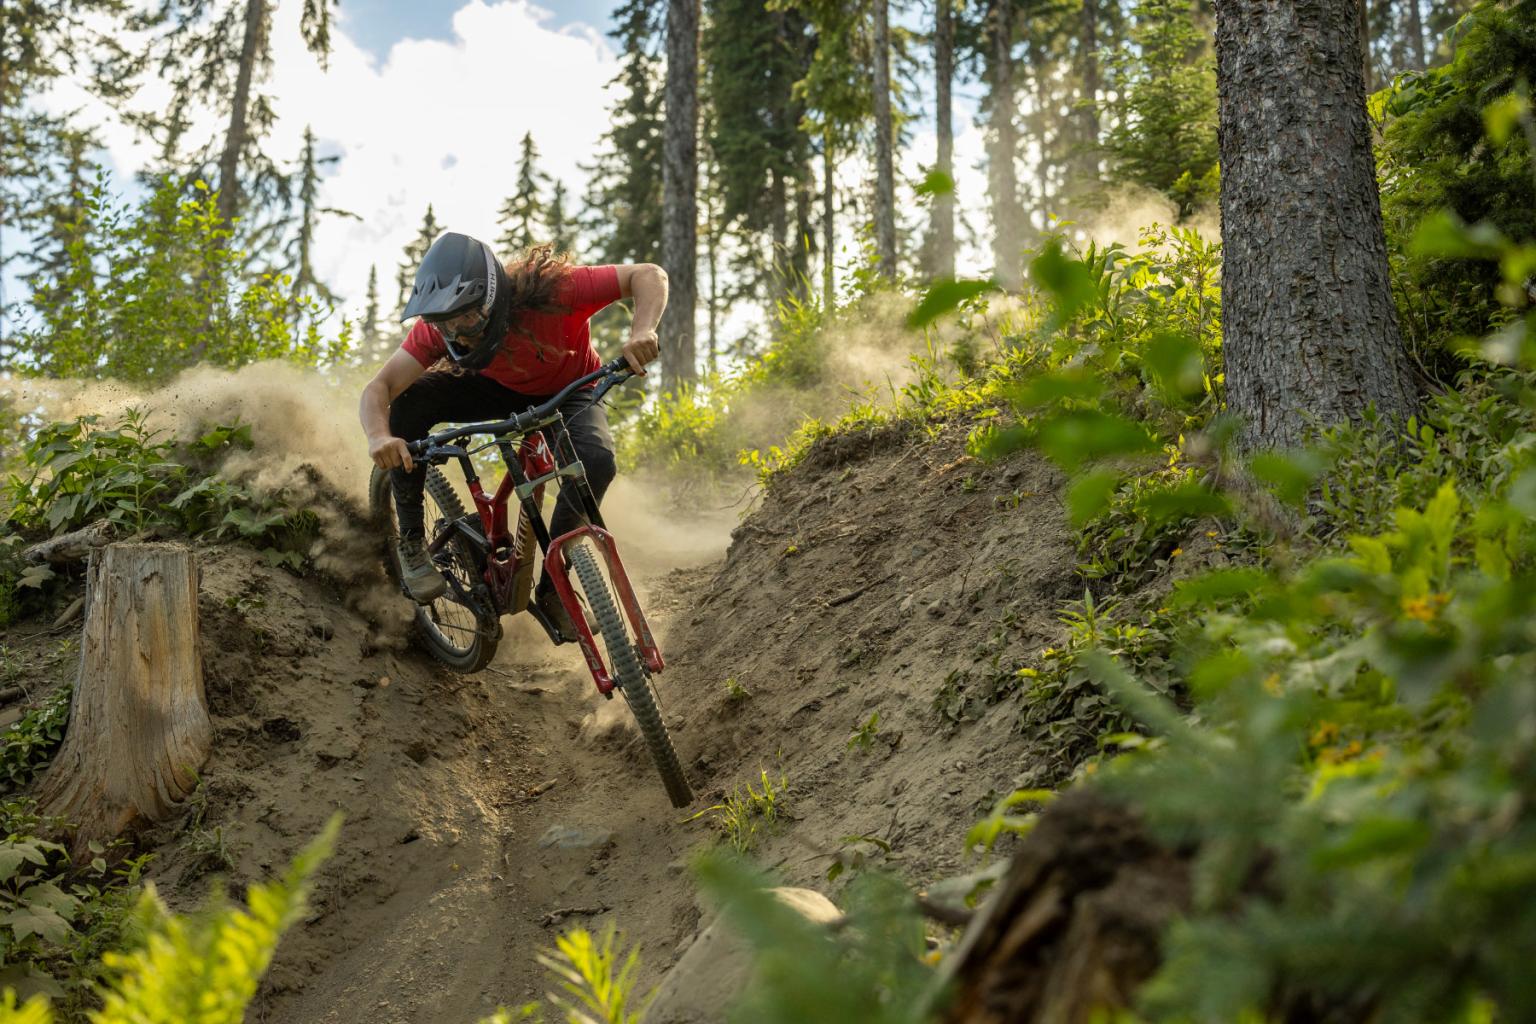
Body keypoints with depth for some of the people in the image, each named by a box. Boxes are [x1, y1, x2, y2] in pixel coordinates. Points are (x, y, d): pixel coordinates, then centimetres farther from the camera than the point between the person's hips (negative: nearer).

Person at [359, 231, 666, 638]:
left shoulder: (550, 290, -38)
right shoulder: (438, 327, -28)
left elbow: (650, 275, -35)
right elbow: (379, 387, -32)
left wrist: (641, 331, -54)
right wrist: (379, 437, -54)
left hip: (569, 393, -2)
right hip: (500, 387, 2)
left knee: (596, 460, -34)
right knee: (409, 403, -25)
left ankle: (550, 587, -12)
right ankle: (412, 543, -9)